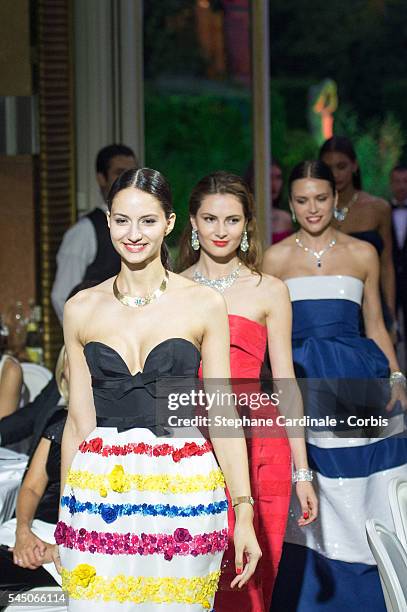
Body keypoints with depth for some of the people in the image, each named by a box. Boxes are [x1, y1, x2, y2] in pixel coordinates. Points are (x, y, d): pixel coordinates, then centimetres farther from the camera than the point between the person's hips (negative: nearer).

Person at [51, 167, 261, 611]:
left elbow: (221, 415, 3)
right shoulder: (81, 309, 7)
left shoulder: (204, 305, 2)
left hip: (183, 488, -1)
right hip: (100, 490, 1)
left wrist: (244, 512, -1)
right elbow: (79, 420, 10)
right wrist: (63, 520, 10)